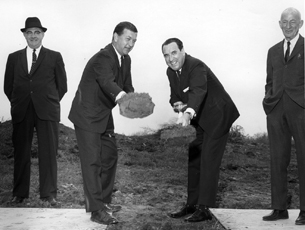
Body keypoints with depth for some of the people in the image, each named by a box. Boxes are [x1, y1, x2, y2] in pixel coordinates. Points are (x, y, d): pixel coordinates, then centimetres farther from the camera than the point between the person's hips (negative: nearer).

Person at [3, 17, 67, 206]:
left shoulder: (54, 57, 7)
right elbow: (8, 86, 14)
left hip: (47, 112, -2)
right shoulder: (14, 58, 12)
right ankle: (20, 193, 12)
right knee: (21, 153, 4)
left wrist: (49, 102, 5)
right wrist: (18, 104, 8)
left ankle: (49, 194, 5)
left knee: (48, 152, -1)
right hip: (21, 112, 2)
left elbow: (62, 86, 8)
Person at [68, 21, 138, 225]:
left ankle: (104, 201, 28)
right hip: (87, 116, -10)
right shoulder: (103, 58, -25)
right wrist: (122, 97, -62)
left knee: (110, 157, 15)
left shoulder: (125, 59, 5)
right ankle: (97, 210, -2)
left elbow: (127, 86, 4)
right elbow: (107, 82, -43)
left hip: (104, 116, 10)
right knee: (93, 161, -8)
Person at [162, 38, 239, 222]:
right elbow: (174, 95, 9)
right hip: (200, 120, 9)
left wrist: (188, 113, -62)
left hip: (218, 116, -9)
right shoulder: (171, 71, 0)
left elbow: (198, 91, -44)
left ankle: (204, 208, -6)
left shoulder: (196, 66, -26)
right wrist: (178, 104, -16)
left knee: (208, 161, -11)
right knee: (193, 160, 12)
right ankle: (192, 204, 22)